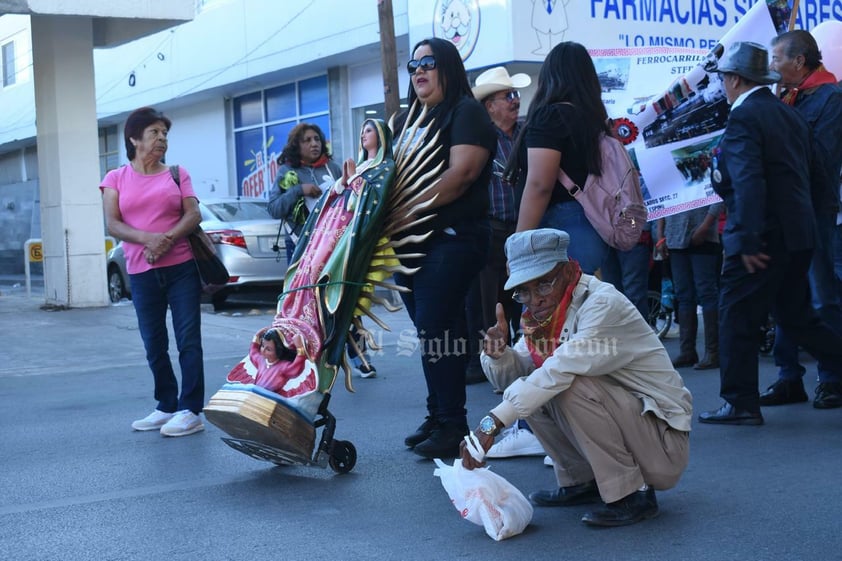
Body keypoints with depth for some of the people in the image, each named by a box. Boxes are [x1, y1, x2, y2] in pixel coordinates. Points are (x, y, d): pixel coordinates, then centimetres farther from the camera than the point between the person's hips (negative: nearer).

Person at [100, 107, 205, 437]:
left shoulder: (177, 174, 9)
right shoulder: (116, 179, 8)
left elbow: (194, 215, -1)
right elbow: (112, 224, -3)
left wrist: (167, 240, -18)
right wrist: (148, 239, -20)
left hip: (182, 267, -1)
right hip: (142, 273, 1)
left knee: (188, 339, -5)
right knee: (154, 345, 8)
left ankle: (190, 410, -2)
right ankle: (166, 407, 20)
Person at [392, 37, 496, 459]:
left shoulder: (465, 112, -4)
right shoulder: (406, 120, 21)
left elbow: (462, 172, -18)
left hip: (450, 238, -8)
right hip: (410, 241, 8)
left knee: (437, 330, -11)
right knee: (428, 330, 10)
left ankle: (453, 426, -4)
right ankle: (437, 416, 17)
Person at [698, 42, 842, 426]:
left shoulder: (743, 117, -13)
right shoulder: (790, 115, 15)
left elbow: (749, 182, -22)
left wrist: (749, 240, -22)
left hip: (764, 239, -9)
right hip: (798, 235, 9)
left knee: (737, 318, 0)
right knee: (796, 316, 19)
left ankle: (740, 404, 5)